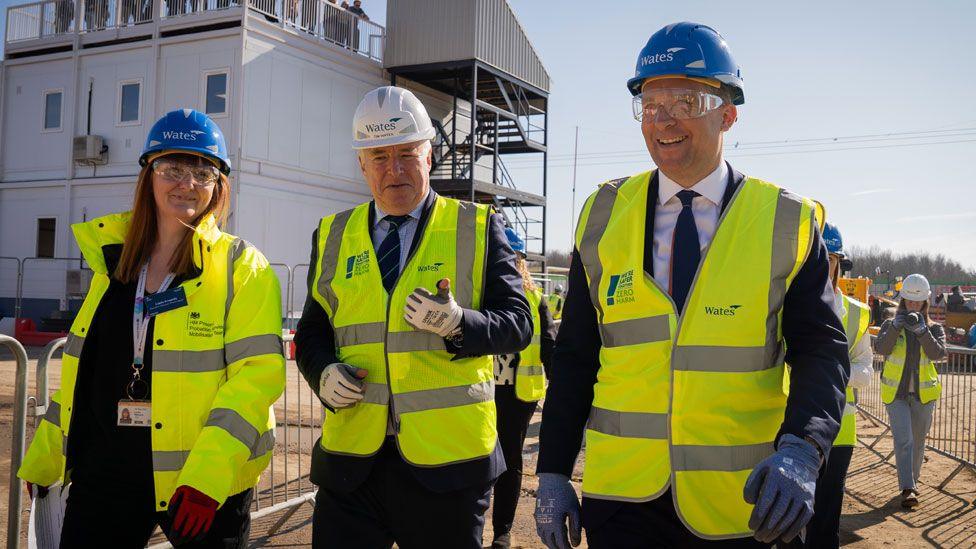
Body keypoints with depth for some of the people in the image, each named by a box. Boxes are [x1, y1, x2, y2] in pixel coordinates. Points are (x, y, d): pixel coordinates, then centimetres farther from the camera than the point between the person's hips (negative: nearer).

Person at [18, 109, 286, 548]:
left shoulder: (241, 267, -6)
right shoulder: (112, 257, 10)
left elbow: (258, 370, -15)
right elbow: (85, 364, 16)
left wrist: (208, 474, -23)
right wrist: (46, 455, 18)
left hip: (205, 485, -4)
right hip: (104, 469, 4)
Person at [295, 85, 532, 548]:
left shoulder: (478, 227, 1)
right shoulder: (333, 236, 10)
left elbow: (517, 323, -3)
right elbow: (312, 332, 14)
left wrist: (457, 323, -22)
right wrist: (324, 372, -7)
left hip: (446, 459, -2)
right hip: (352, 457, 2)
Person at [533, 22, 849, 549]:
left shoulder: (787, 223, -2)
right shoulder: (604, 217, 3)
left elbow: (821, 350, -6)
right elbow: (575, 353, 4)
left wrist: (799, 451, -25)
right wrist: (553, 472, 0)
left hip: (738, 503, 0)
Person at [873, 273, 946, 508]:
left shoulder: (934, 328, 3)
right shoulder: (890, 326, 1)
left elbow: (939, 353, -15)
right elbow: (880, 348, -17)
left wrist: (921, 330, -28)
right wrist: (896, 327, -29)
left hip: (923, 394, 2)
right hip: (895, 393, -2)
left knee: (917, 441, 13)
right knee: (903, 440, -14)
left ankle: (912, 482, 31)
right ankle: (907, 489, -16)